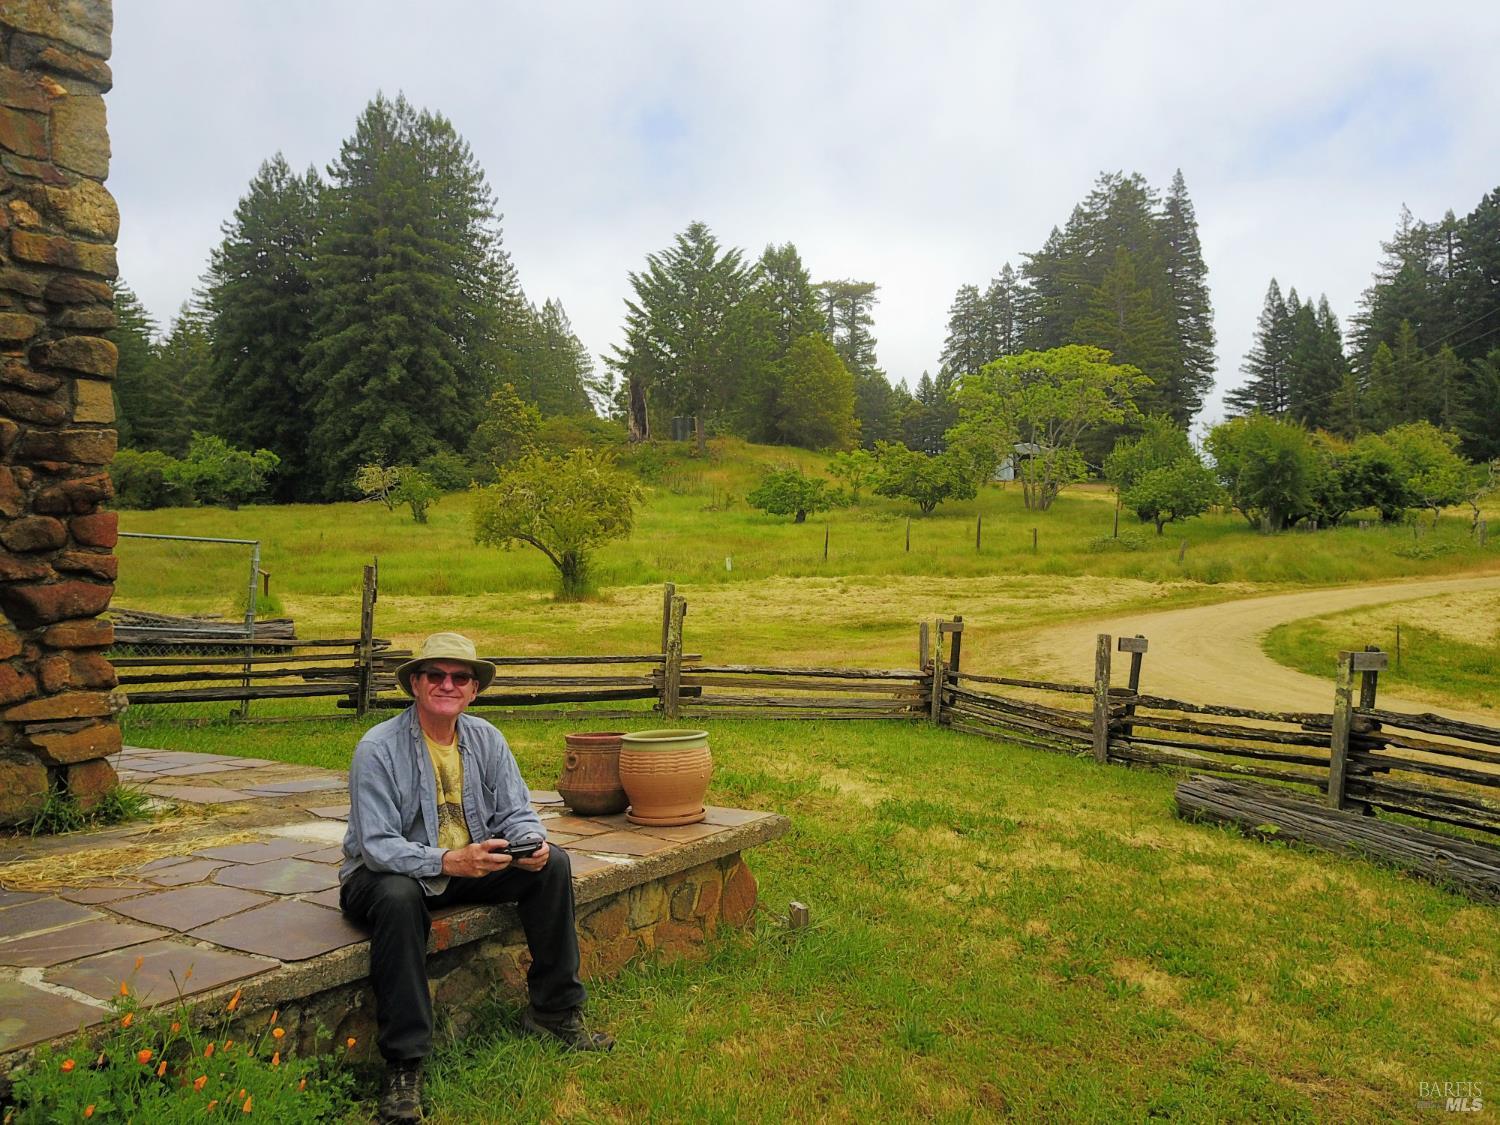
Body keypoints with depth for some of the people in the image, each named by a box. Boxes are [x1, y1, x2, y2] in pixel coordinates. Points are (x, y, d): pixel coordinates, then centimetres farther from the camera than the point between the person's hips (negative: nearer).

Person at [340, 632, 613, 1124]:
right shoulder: (378, 749, -19)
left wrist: (531, 842, -26)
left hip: (470, 864, 6)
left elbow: (516, 813, -1)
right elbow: (376, 846, -25)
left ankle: (554, 1011, 1)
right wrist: (447, 861, -40)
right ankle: (403, 1064, -29)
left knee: (552, 863, -12)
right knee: (399, 896, -39)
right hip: (385, 873, -5)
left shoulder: (487, 739, -2)